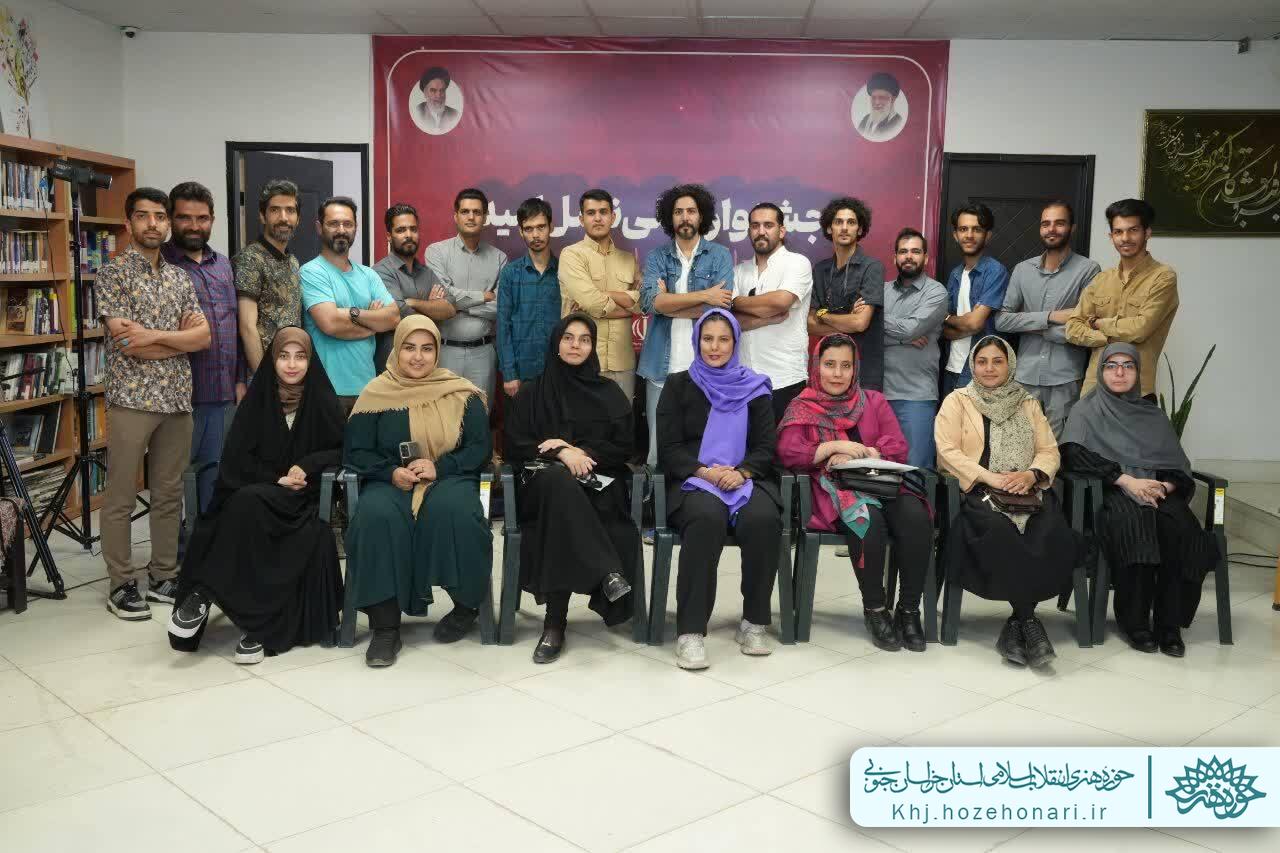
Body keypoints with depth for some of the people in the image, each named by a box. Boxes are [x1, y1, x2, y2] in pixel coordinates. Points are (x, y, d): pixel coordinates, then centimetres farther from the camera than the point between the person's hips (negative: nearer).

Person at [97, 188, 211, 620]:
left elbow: (205, 336, 2)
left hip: (177, 399, 5)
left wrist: (155, 335, -12)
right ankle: (122, 584, 10)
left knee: (169, 493, 11)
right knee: (121, 496, 2)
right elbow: (127, 343, -13)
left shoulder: (180, 277, 13)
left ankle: (163, 576, 21)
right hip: (132, 399, -5)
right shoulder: (113, 273, -3)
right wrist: (183, 338, -5)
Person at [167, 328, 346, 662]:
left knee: (249, 502, -33)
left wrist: (307, 465, -11)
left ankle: (204, 593, -23)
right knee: (244, 503, -33)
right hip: (254, 491, 2)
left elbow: (342, 450, 6)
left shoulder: (322, 401, 5)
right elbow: (236, 458, 6)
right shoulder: (257, 399, 8)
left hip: (302, 496, -2)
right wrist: (276, 478, -10)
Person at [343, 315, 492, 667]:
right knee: (376, 515, -34)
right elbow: (355, 452, 6)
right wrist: (391, 472, -14)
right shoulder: (376, 394, 8)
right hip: (391, 483, 1)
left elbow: (481, 448, 3)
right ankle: (385, 625, -25)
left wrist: (440, 467, -13)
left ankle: (467, 605, -10)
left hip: (449, 480, 0)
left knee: (452, 510, -35)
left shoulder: (462, 394, 8)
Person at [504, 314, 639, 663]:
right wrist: (560, 454, -12)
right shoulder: (532, 391, 15)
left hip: (598, 480, 1)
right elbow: (515, 444, 5)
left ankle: (555, 622, -37)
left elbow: (624, 446, 8)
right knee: (559, 480, -40)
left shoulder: (609, 392, 16)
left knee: (564, 509, -36)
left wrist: (580, 451, -8)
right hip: (544, 479, 0)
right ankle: (606, 573, -43)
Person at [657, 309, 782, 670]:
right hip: (692, 481, -1)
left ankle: (754, 623, -17)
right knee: (707, 518, -37)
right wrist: (704, 472, -15)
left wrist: (741, 472, -15)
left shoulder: (755, 388, 15)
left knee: (763, 519, -33)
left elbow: (766, 447, 6)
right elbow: (669, 449, 3)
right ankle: (690, 631, -34)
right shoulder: (678, 385, 12)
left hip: (746, 479, 2)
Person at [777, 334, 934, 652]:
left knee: (916, 517, -31)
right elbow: (789, 453, -2)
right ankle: (874, 609, -18)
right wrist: (836, 446, -11)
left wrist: (855, 455, -8)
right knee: (868, 520, -36)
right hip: (834, 489, -3)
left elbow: (898, 448, 8)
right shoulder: (802, 407, 14)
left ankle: (909, 609, -17)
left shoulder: (874, 401, 20)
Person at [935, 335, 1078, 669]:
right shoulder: (958, 400, 12)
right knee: (1001, 532, -36)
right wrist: (992, 479, -13)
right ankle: (1028, 620, -23)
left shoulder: (1028, 404, 23)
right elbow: (948, 451, -1)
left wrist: (1030, 474, -8)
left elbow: (1049, 451, 15)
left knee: (1054, 536, -29)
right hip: (978, 492, -3)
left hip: (1027, 491, 3)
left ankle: (1017, 623, -20)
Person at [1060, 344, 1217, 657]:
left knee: (1178, 526, -32)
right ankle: (1134, 621, -27)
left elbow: (1178, 463, 14)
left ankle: (1169, 624, -26)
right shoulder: (1087, 410, 13)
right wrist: (1125, 479, -17)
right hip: (1110, 492, -3)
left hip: (1158, 490, 3)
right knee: (1132, 522, -37)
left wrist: (1166, 485, -10)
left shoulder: (1153, 414, 24)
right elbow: (1073, 453, -7)